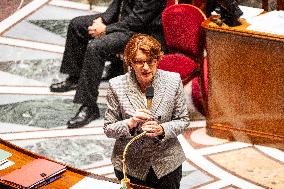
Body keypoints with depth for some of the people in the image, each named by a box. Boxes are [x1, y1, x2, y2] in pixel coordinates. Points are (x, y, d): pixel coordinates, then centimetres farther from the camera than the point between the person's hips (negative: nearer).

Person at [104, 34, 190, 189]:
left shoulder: (173, 81, -9)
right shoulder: (117, 86, -12)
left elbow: (183, 121, -2)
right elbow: (108, 129, -7)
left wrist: (162, 129, -21)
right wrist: (130, 123, -26)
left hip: (167, 164, 1)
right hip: (129, 167, -1)